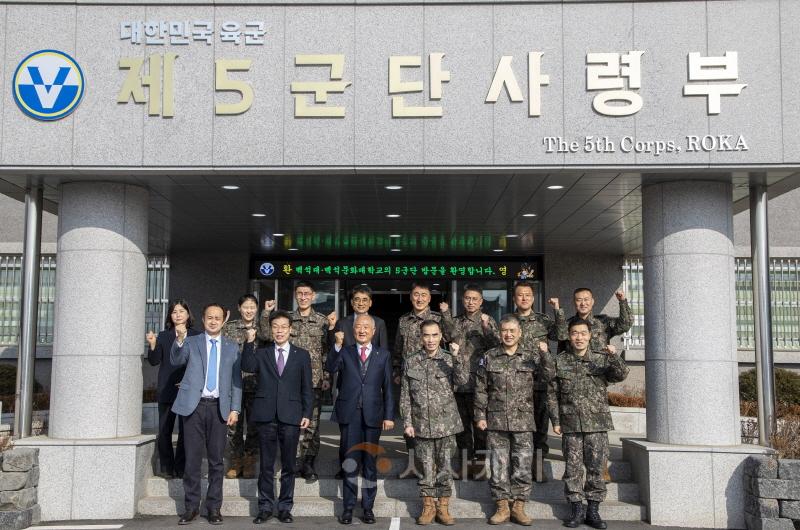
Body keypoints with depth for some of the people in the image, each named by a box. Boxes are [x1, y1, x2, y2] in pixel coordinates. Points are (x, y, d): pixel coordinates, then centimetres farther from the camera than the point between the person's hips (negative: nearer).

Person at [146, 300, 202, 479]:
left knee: (186, 431, 0)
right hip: (167, 390, 2)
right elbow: (154, 361, 2)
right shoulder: (163, 336, 10)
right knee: (164, 431, 3)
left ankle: (181, 468, 9)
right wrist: (152, 345, -13)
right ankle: (166, 468, 13)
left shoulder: (196, 336, 4)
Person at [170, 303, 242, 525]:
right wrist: (179, 341, -31)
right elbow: (176, 361, -12)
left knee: (216, 459, 5)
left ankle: (214, 507, 13)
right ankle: (191, 506, 13)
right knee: (192, 458, 2)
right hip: (194, 405, -1)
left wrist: (234, 409, 0)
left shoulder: (232, 347, 10)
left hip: (219, 407, 1)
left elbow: (236, 380, 9)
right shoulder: (191, 343, 7)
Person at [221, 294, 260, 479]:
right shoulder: (229, 327, 7)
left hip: (256, 384, 0)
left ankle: (249, 463, 13)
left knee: (254, 424, 3)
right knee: (234, 424, 1)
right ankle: (235, 463, 12)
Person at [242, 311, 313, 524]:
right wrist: (250, 342, -17)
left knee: (288, 465, 6)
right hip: (266, 416, 0)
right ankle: (266, 507, 16)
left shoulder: (302, 355, 8)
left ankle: (285, 507, 15)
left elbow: (307, 388, 7)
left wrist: (307, 414, 0)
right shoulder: (261, 353, 9)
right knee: (266, 465, 6)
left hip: (291, 417, 0)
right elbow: (247, 367, -11)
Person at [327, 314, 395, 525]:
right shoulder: (344, 353, 8)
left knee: (370, 462, 6)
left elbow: (388, 388, 7)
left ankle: (368, 508, 15)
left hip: (373, 415, 0)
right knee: (350, 462, 3)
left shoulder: (383, 355, 9)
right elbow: (330, 368, -12)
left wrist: (389, 416, 2)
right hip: (349, 414, 0)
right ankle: (348, 507, 11)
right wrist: (337, 345, -24)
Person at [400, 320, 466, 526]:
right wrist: (407, 422, -1)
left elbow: (462, 380, -15)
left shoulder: (449, 359, 1)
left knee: (445, 467, 5)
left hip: (446, 423, 0)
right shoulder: (411, 362, 3)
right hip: (422, 424, 0)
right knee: (426, 468, 7)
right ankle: (428, 507, 19)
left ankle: (443, 507, 16)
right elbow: (405, 396, 4)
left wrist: (457, 357, -25)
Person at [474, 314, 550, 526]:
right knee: (499, 466, 4)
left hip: (523, 422, 0)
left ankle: (518, 507, 14)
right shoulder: (489, 358, 5)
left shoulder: (531, 357, 5)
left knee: (523, 466, 2)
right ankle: (502, 507, 15)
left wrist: (544, 355, -24)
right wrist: (480, 415, 2)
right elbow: (480, 389, 7)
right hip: (496, 422, 0)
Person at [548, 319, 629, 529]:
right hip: (570, 424, 0)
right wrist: (556, 421, 1)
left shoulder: (602, 359, 4)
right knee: (573, 468, 4)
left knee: (596, 467, 3)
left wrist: (614, 357, -27)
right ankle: (576, 510, 14)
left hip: (597, 423, 0)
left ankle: (593, 510, 14)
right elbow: (552, 394, 6)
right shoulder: (560, 361, 4)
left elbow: (621, 375, -10)